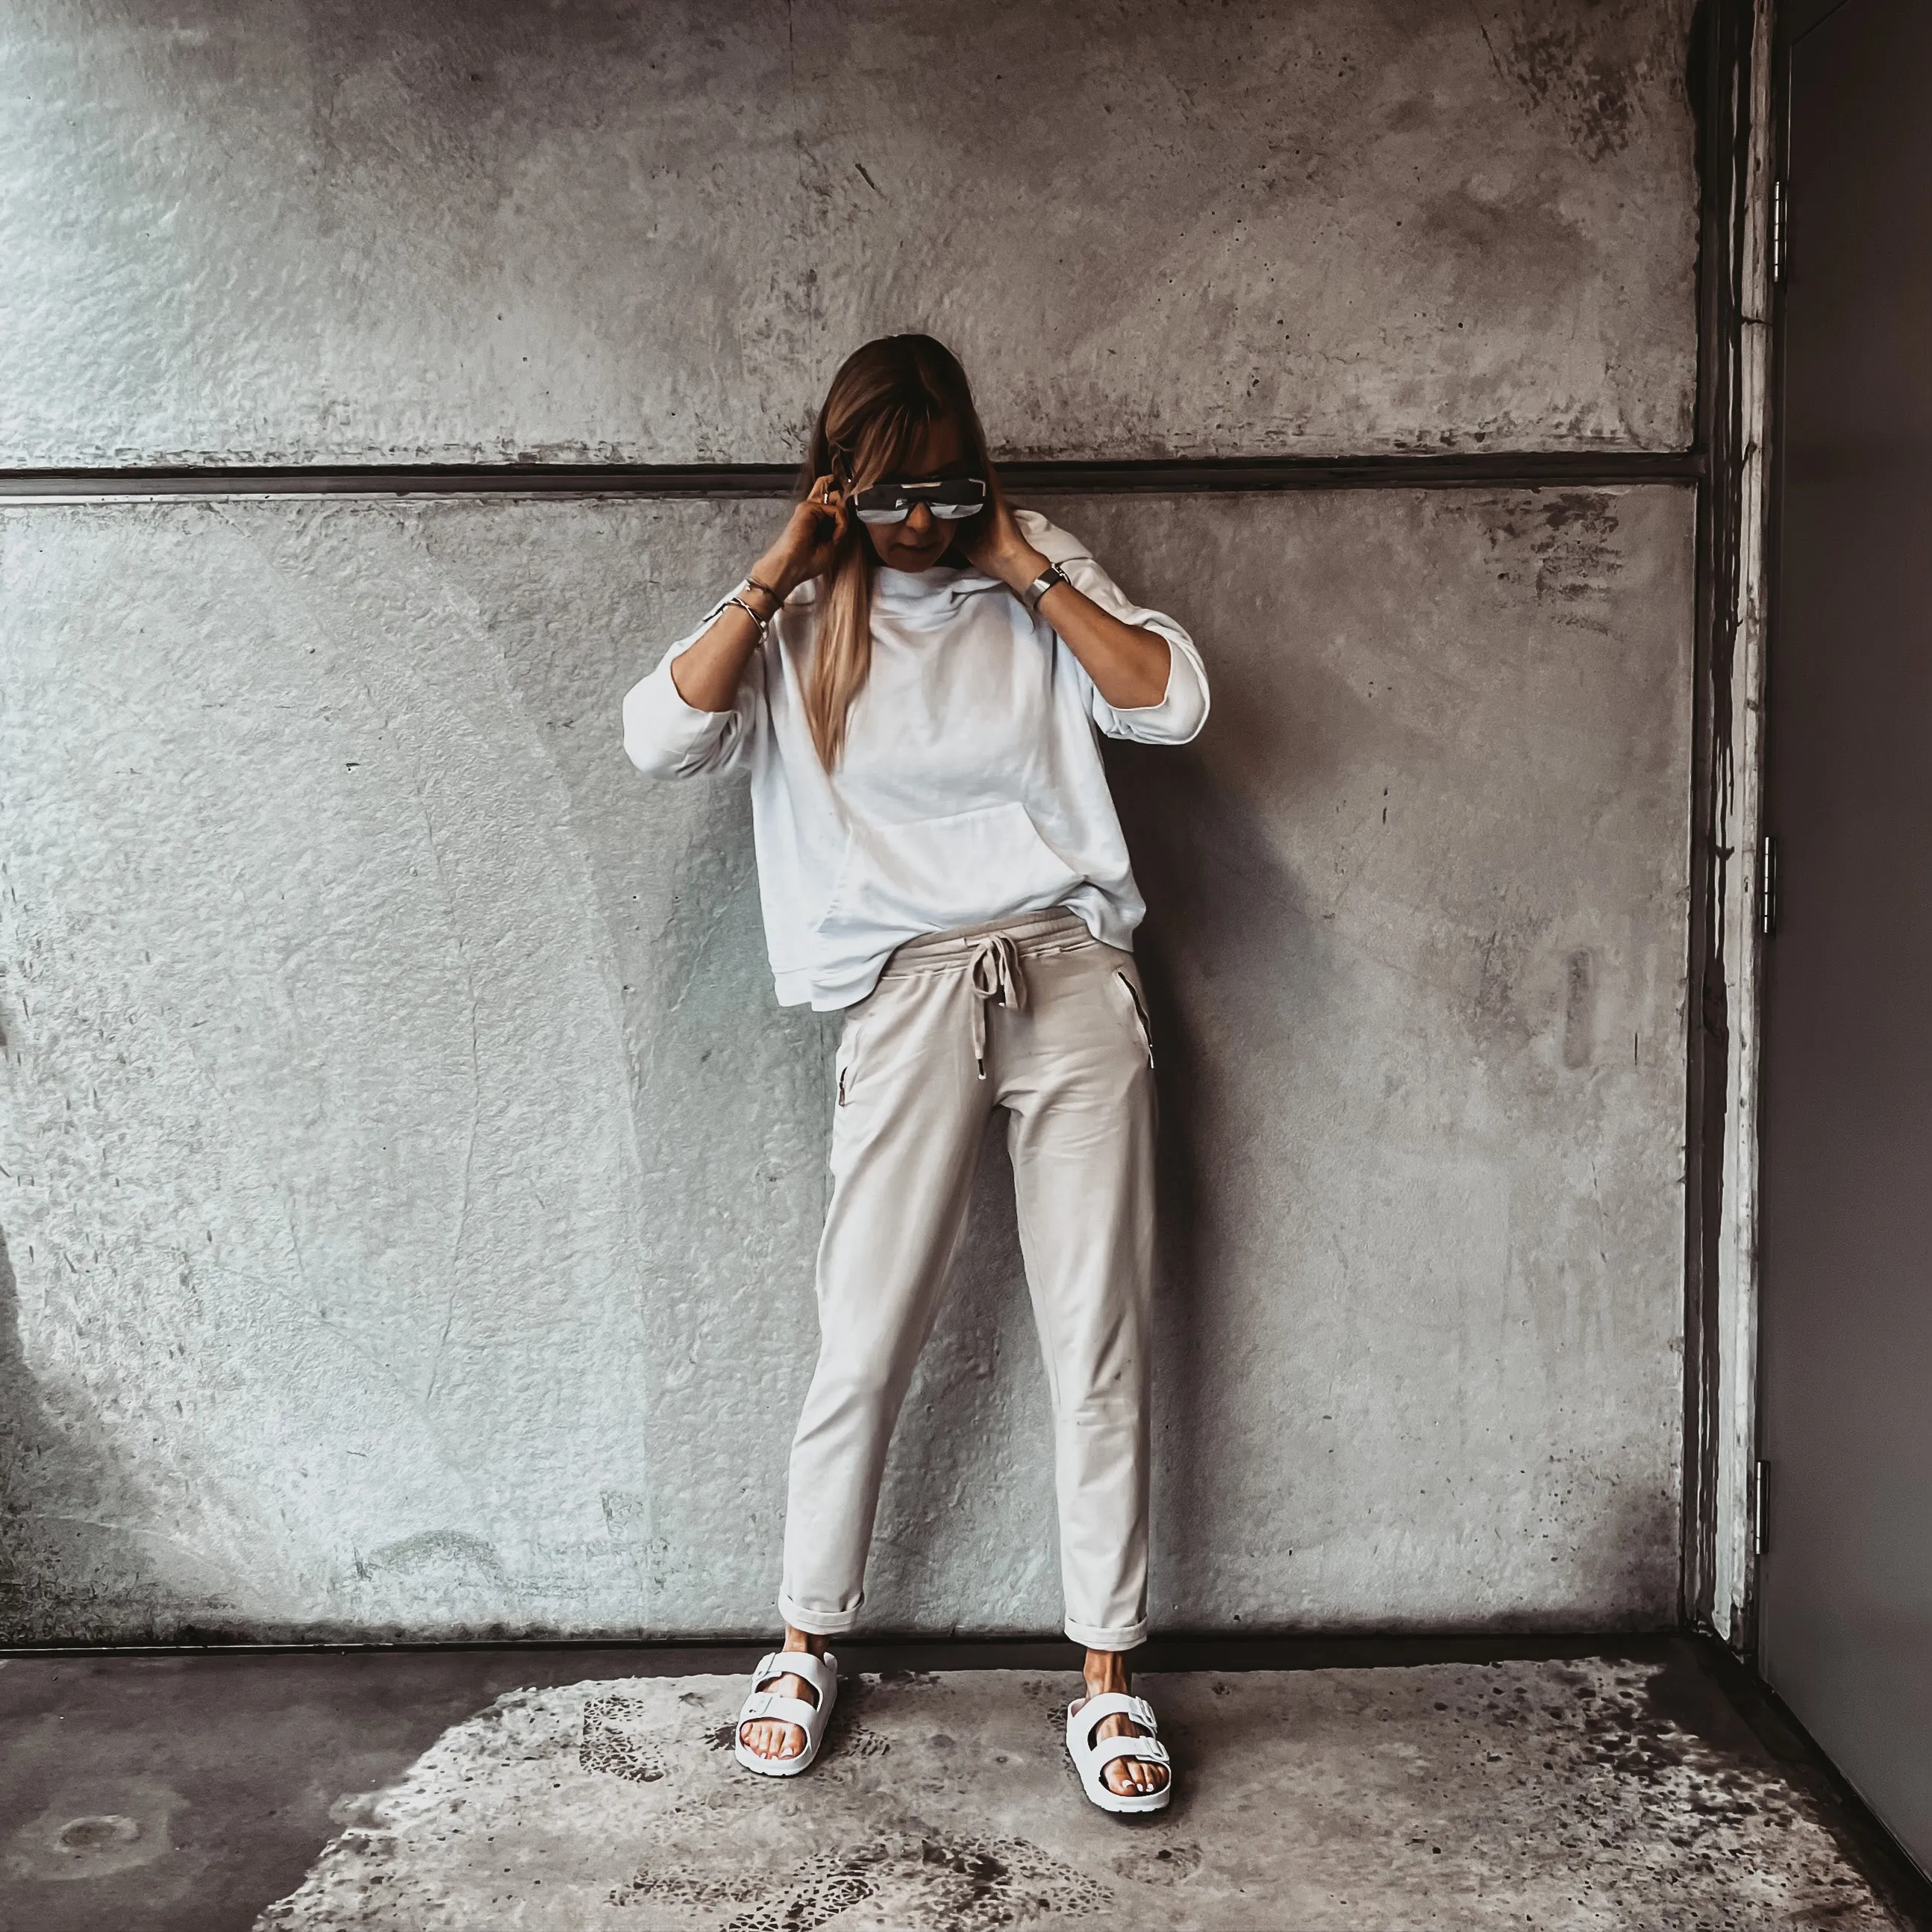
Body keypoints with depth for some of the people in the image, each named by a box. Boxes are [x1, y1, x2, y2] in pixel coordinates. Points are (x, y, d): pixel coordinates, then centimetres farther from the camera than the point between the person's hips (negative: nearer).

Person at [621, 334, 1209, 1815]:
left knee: (1104, 1345, 3)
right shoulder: (796, 619, 9)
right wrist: (780, 574, -6)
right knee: (865, 1347, 2)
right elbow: (660, 737, -7)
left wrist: (1027, 569, -4)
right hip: (914, 995, -1)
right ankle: (809, 1644, 24)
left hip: (1074, 976, 1)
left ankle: (1109, 1677, 17)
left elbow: (1174, 703, -3)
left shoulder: (1037, 569, 10)